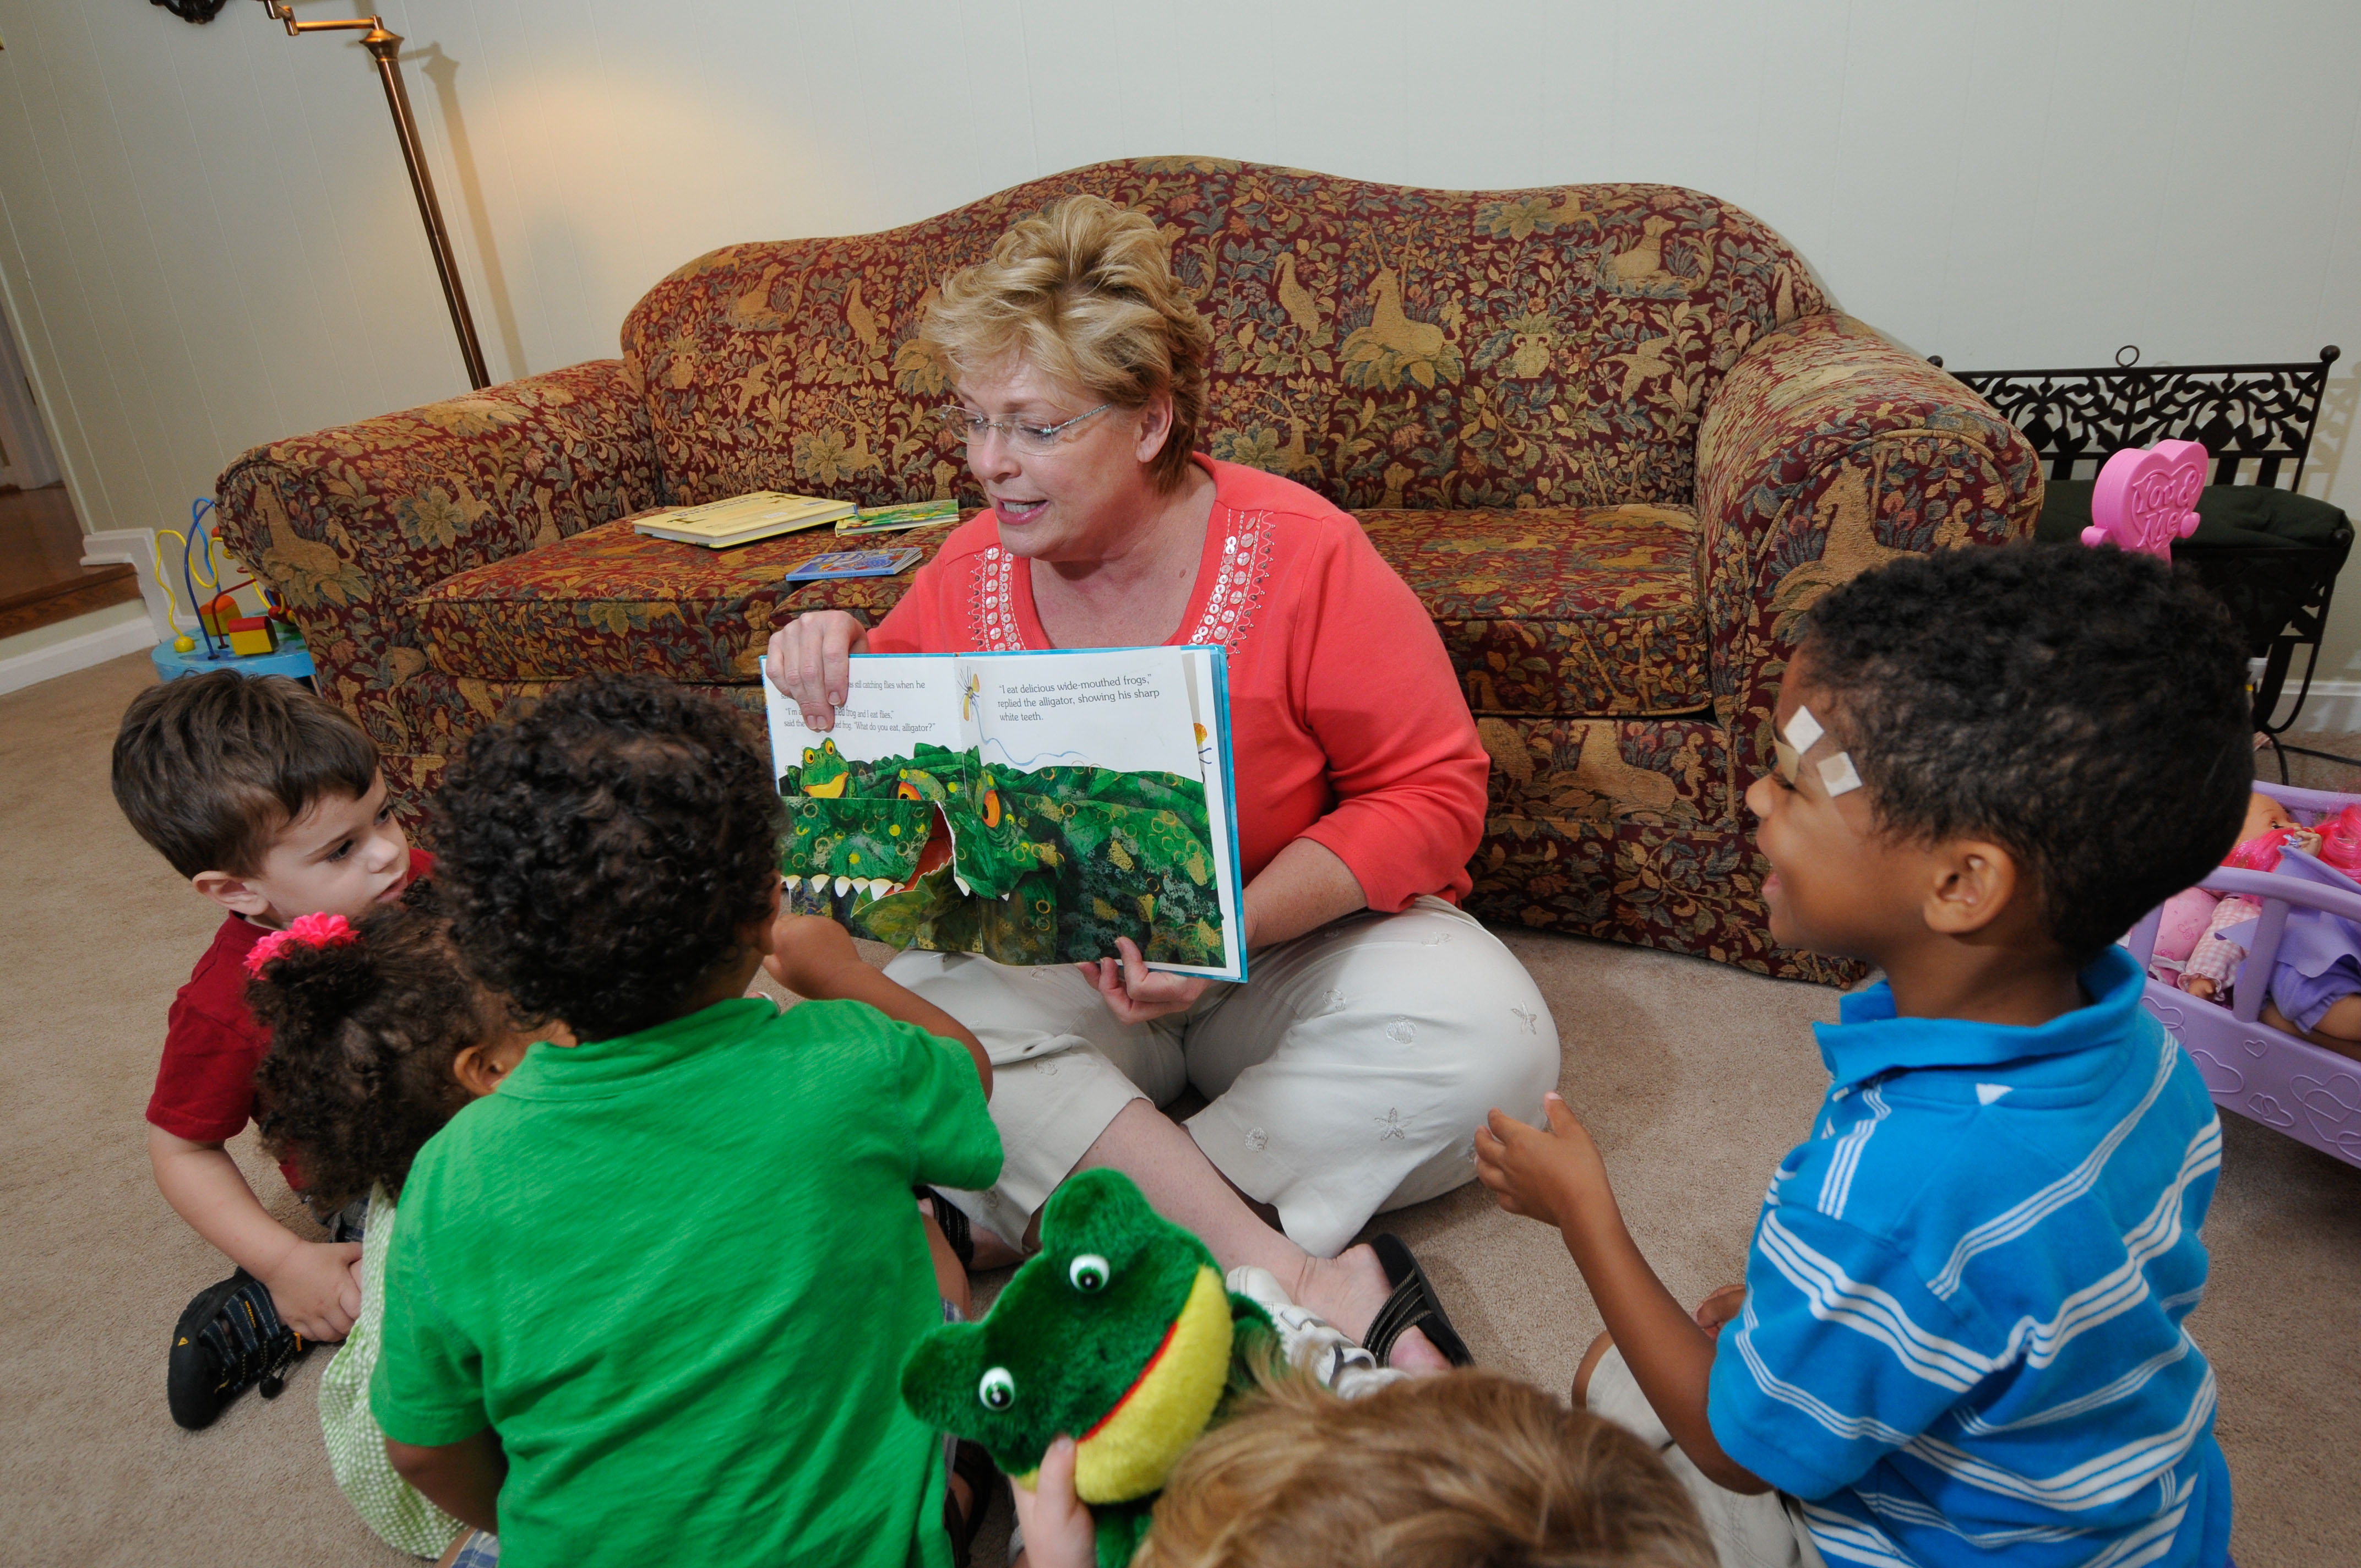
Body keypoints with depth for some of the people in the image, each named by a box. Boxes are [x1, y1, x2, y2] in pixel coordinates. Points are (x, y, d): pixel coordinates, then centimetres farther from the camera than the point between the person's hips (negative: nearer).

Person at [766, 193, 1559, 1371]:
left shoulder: (1300, 553, -15)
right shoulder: (968, 575, -4)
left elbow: (1433, 792, -14)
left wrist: (1230, 931, -26)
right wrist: (833, 669, -15)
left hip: (1294, 945, -1)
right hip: (1049, 961, 2)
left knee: (1487, 1036, -28)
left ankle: (1036, 1220, -24)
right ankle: (1284, 1268, -26)